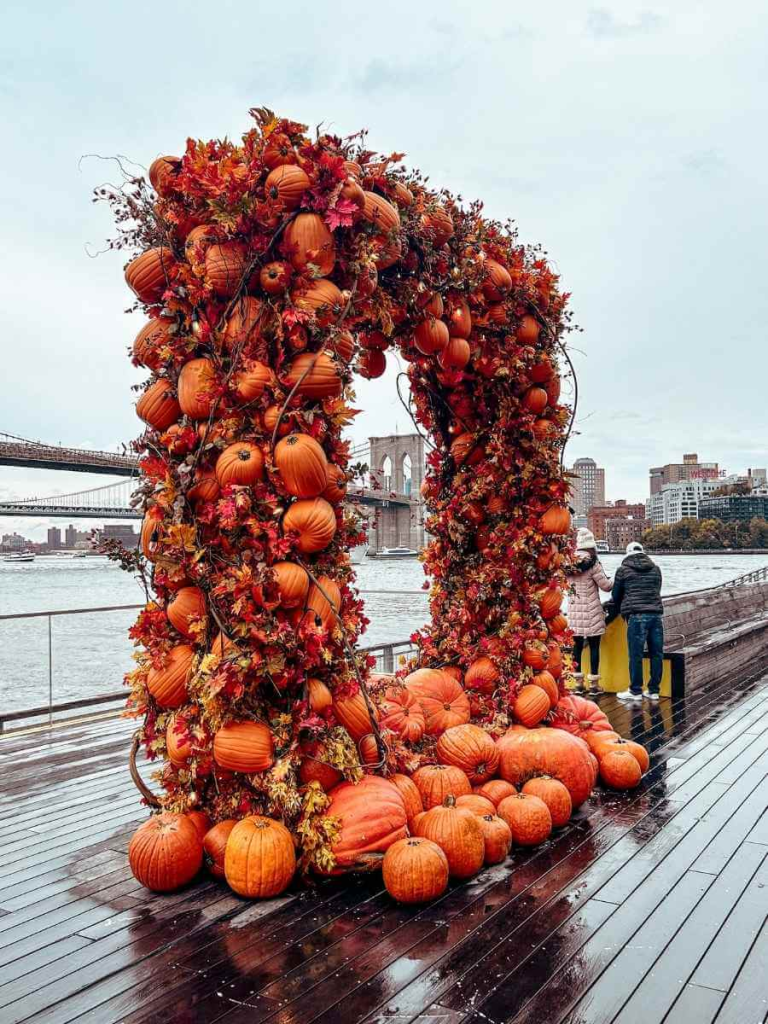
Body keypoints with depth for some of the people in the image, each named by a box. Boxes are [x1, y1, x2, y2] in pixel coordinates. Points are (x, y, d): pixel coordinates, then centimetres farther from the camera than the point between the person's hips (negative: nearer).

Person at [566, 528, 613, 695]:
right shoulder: (592, 563, -13)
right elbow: (605, 586, -7)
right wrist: (615, 581, 11)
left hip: (574, 611, 5)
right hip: (591, 611, -4)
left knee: (577, 646, 10)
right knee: (594, 646, 5)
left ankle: (578, 683, 14)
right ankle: (593, 684, 8)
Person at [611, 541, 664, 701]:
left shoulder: (623, 570, 6)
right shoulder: (655, 569, 16)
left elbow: (616, 595, 13)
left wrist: (619, 610, 33)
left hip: (636, 616, -4)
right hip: (656, 614, 4)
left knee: (636, 654, 0)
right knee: (656, 653, 9)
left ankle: (635, 691, 5)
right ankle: (654, 690, 15)